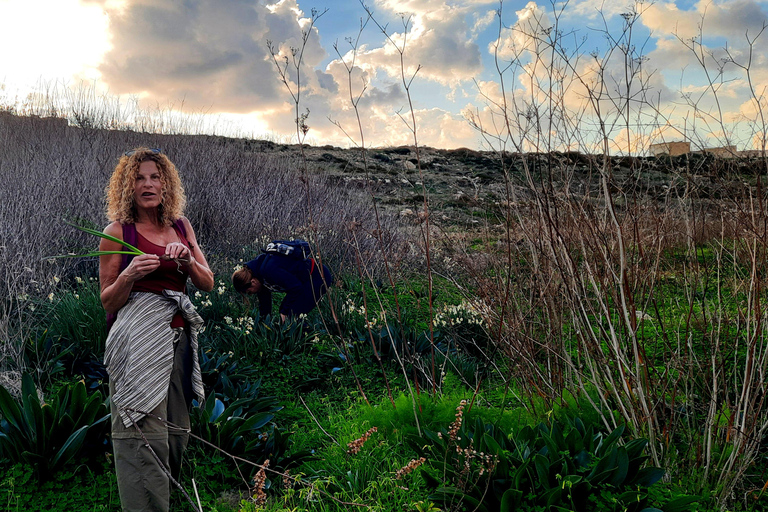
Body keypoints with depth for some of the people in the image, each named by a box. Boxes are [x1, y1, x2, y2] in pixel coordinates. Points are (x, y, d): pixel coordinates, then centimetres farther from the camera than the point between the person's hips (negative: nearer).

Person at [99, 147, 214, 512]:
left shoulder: (181, 226, 13)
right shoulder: (117, 232, 0)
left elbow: (207, 283, 11)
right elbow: (107, 302, 3)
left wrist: (186, 260, -8)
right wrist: (129, 275, -16)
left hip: (180, 338, 5)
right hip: (139, 340, -5)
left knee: (176, 432, 6)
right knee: (144, 434, -9)